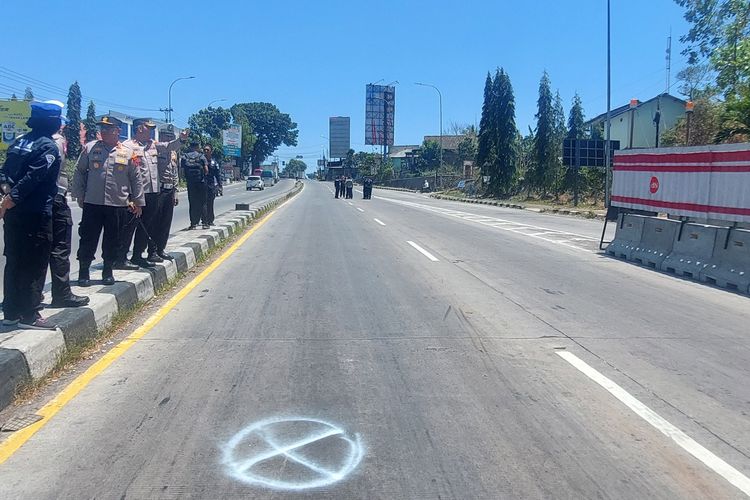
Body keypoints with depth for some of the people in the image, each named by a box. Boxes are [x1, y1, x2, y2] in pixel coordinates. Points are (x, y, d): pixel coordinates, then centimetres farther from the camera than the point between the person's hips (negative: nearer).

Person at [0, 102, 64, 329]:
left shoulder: (19, 142, 14)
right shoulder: (49, 147, -12)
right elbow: (31, 178, -19)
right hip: (36, 214, -8)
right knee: (35, 264, -1)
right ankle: (29, 315, 4)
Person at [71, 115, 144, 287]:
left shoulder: (128, 153, 3)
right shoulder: (90, 148, 4)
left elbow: (136, 179, 7)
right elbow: (79, 172, 9)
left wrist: (138, 202, 6)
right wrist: (79, 195, 6)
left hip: (118, 205, 0)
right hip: (92, 203, 0)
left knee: (112, 240, 9)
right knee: (88, 239, 3)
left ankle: (108, 271, 22)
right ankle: (84, 271, 15)